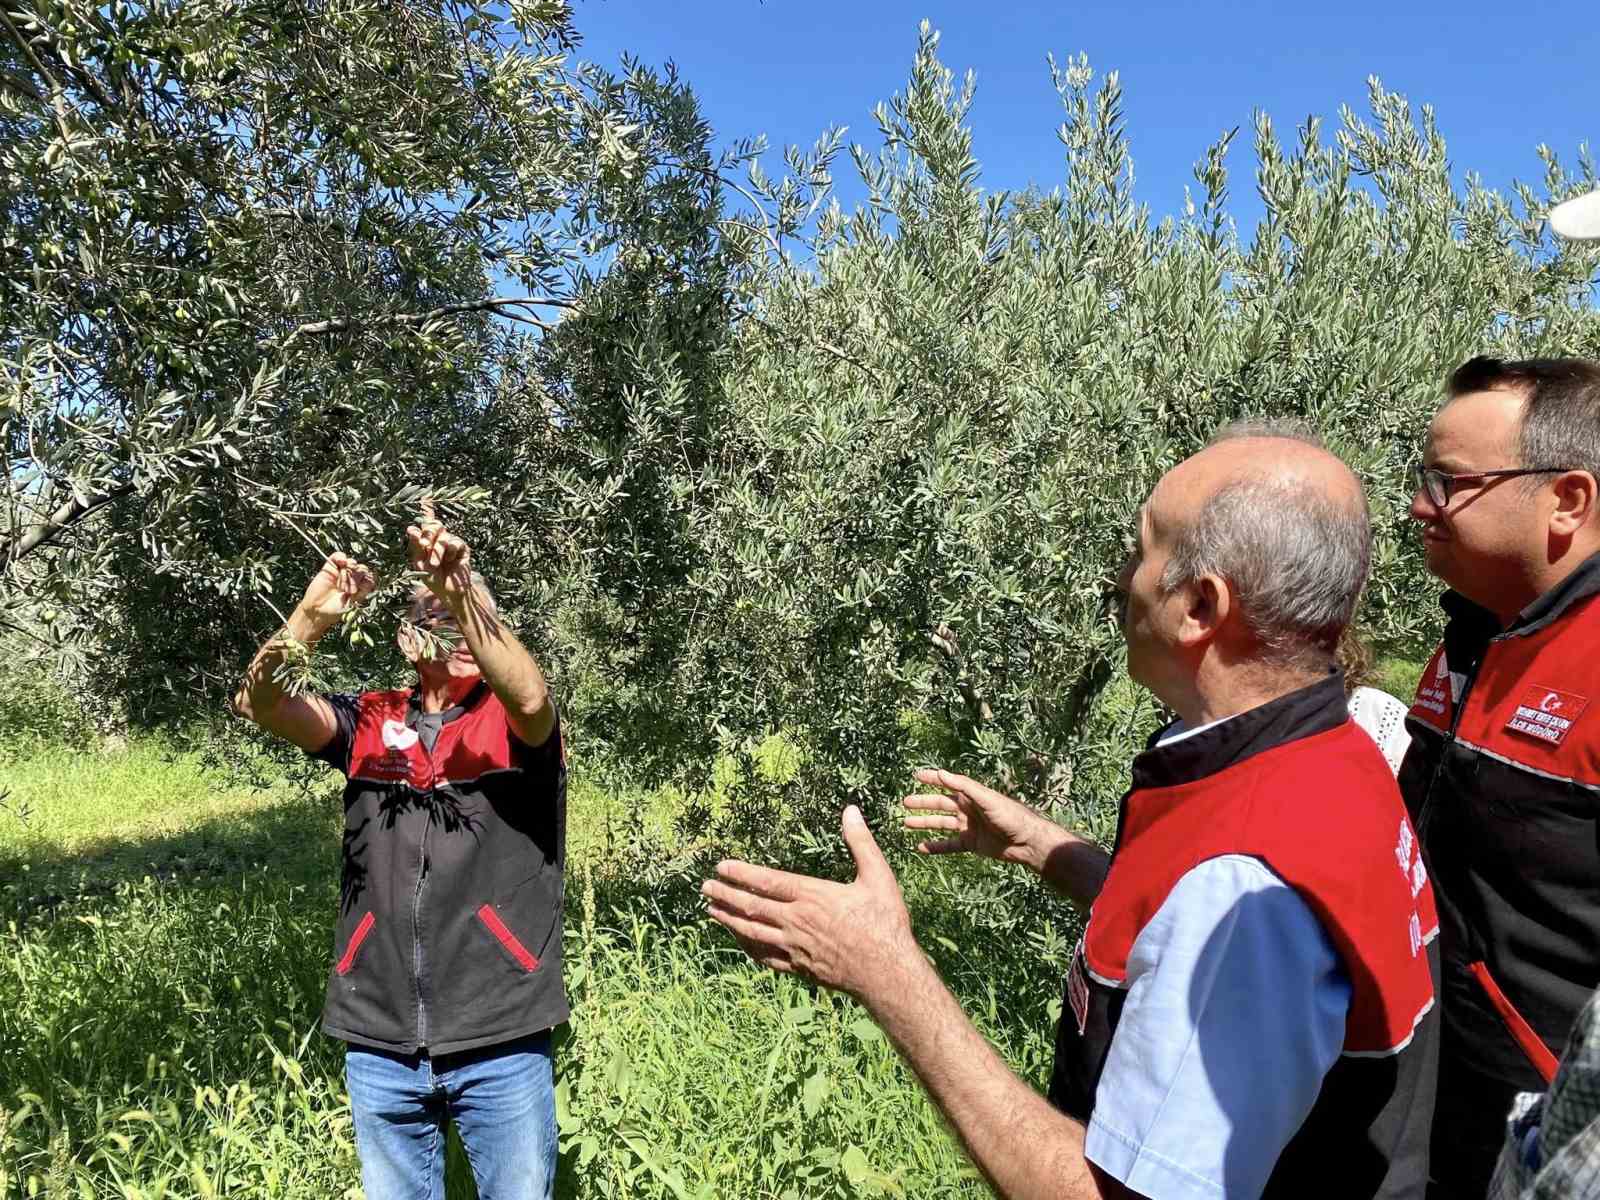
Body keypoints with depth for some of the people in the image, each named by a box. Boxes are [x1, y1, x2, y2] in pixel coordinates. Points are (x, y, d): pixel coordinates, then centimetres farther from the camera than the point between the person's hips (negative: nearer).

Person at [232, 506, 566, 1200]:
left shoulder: (513, 723, -2)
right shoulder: (370, 723, 6)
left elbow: (530, 695, -25)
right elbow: (259, 705, -7)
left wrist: (464, 590, -36)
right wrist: (311, 617, -24)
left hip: (500, 1043, -2)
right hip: (377, 1045, 3)